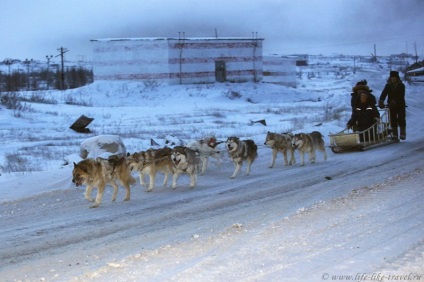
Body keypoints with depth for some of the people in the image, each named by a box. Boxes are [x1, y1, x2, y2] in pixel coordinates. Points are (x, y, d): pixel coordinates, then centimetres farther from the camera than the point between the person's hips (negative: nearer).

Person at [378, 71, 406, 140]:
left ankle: (403, 134, 2)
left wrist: (394, 101, -32)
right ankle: (394, 134, 6)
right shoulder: (388, 86, 1)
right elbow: (383, 94, -12)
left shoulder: (401, 85, -6)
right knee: (393, 120, 1)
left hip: (400, 105, -2)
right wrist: (381, 101, -30)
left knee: (401, 120, -4)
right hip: (392, 106, 2)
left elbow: (401, 96, -18)